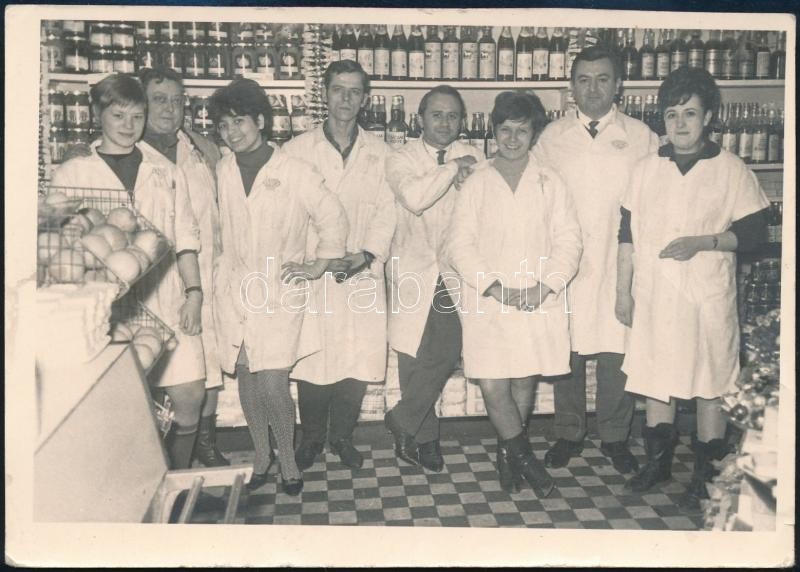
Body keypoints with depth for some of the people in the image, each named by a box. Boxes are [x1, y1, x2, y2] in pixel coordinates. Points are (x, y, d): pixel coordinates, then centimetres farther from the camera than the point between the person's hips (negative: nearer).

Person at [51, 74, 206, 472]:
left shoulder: (166, 173, 14)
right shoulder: (71, 174, 7)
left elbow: (185, 238, 11)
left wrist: (193, 291, -1)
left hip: (167, 303, 2)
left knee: (190, 396, -2)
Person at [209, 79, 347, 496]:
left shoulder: (294, 172, -6)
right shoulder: (222, 172, 5)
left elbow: (333, 218, 1)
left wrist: (317, 266, 2)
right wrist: (216, 277, 12)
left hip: (280, 291, -3)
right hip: (234, 288, 4)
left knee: (273, 385, -9)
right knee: (246, 378, 9)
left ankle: (287, 459, 15)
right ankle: (260, 456, 29)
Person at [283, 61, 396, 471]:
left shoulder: (379, 155, 8)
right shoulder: (297, 150, 3)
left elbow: (385, 214, 4)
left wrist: (366, 255, -12)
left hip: (363, 274, 2)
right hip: (310, 276, -1)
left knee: (358, 363, 3)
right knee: (311, 361, 1)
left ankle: (342, 435, 26)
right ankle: (312, 436, 25)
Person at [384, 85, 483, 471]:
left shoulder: (474, 159, 10)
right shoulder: (401, 159, 3)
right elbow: (414, 198, -18)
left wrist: (467, 180, -16)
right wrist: (453, 167, -9)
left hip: (456, 274, 2)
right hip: (415, 273, -1)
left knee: (445, 354, -10)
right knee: (414, 361, 2)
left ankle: (402, 422, 12)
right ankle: (424, 437, 21)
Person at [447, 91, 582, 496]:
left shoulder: (549, 182, 6)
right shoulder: (476, 183, 3)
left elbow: (568, 239, 2)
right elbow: (459, 243, -2)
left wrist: (544, 286, -11)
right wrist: (494, 287, -12)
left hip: (539, 303, 1)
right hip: (488, 303, -1)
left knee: (525, 382, 8)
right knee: (493, 386, -7)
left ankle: (507, 453, 31)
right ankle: (524, 458, 14)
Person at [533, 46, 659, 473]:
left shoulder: (640, 137, 8)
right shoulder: (552, 137, 10)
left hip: (620, 263, 0)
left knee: (616, 353, 1)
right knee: (566, 351, 5)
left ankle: (615, 437, 20)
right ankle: (569, 434, 22)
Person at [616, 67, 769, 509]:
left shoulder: (731, 170, -3)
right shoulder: (646, 169, 5)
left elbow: (754, 231, -3)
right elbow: (628, 233, 7)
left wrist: (701, 243, -18)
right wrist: (624, 290, 6)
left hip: (708, 296, -3)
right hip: (654, 294, 3)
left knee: (710, 383, 6)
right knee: (655, 377, 12)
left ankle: (706, 475, 21)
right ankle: (658, 460, 30)